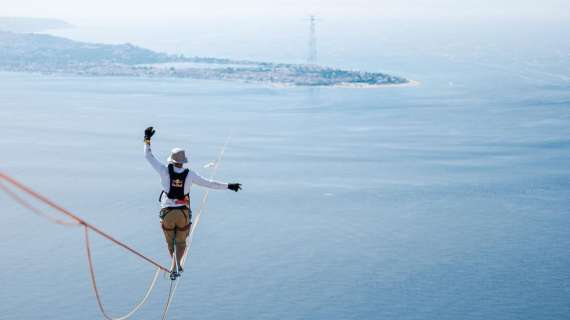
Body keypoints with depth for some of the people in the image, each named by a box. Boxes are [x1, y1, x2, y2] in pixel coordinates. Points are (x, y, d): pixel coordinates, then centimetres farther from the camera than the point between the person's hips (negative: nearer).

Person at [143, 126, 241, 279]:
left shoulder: (165, 171, -11)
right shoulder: (190, 174, -9)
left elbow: (149, 156, -3)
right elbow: (210, 183, -3)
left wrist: (147, 140, 8)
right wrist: (228, 186, 7)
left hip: (167, 213, 0)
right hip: (183, 213, 0)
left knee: (170, 241, 21)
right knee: (181, 242, 13)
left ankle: (176, 265, 33)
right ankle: (175, 267, -4)